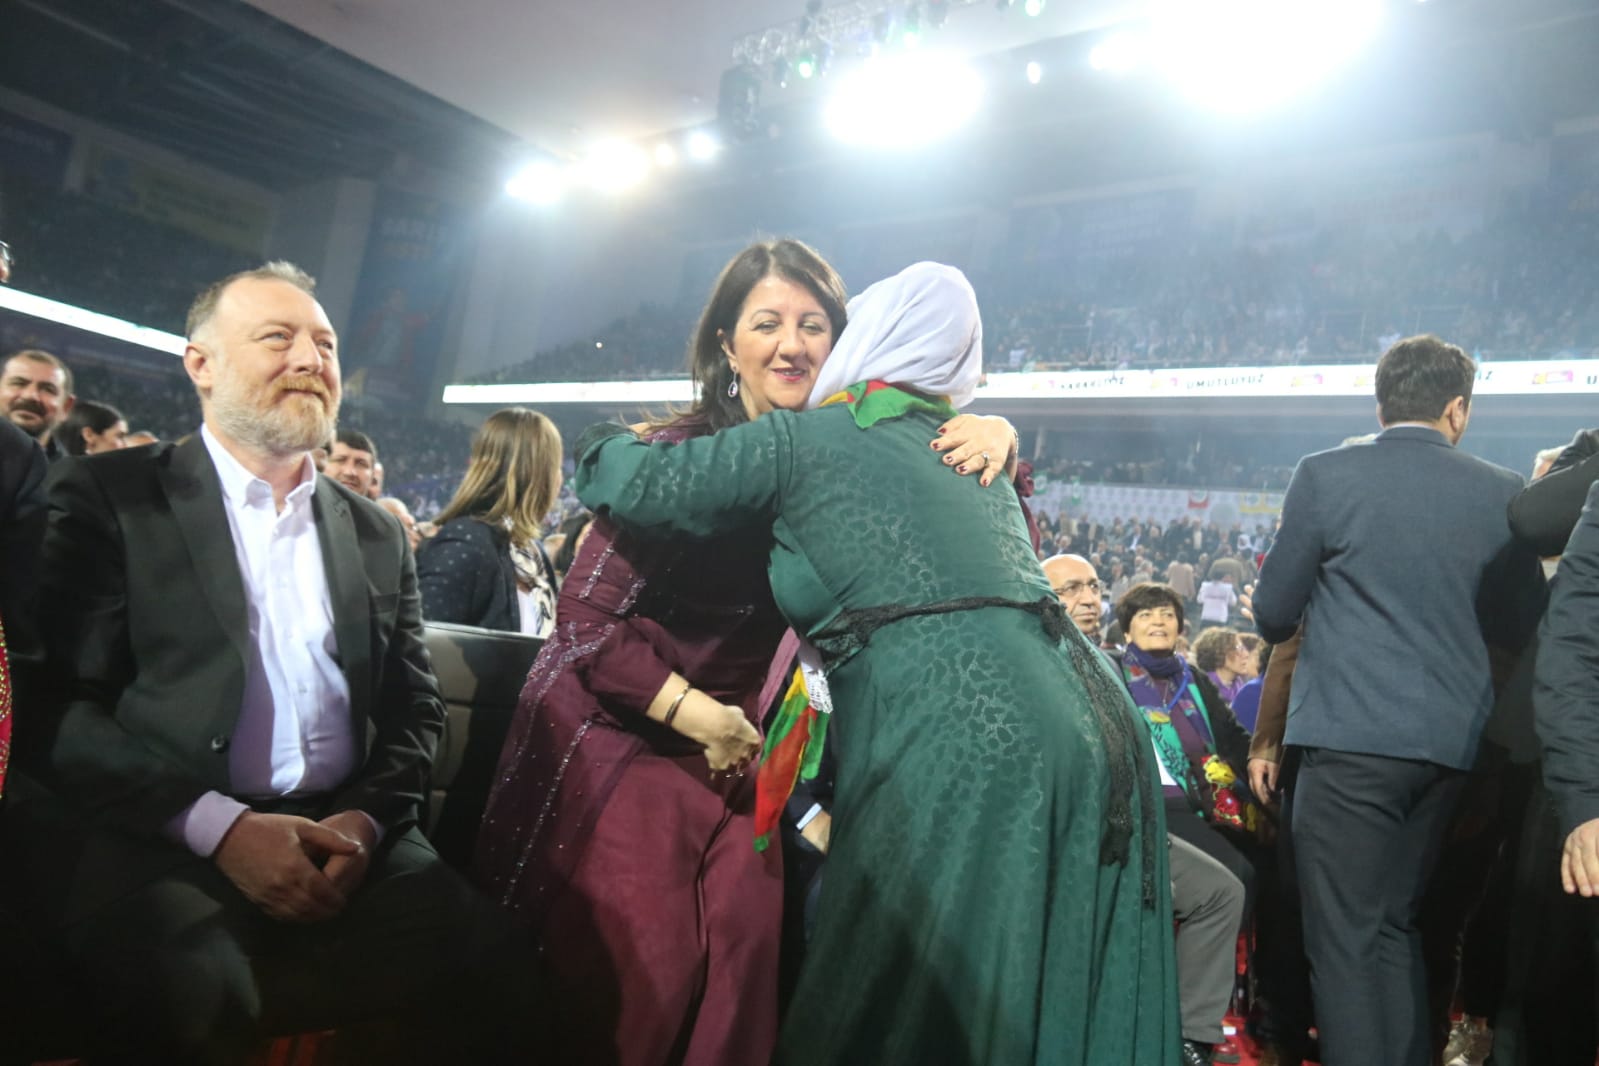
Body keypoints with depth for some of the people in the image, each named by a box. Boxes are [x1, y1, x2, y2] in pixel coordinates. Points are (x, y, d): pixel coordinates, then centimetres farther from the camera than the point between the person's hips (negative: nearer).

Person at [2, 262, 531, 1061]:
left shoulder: (376, 533, 16)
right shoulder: (108, 497, 5)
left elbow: (414, 713, 13)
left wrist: (365, 819, -7)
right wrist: (218, 825, -15)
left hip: (340, 833, 4)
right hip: (149, 835, -3)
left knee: (483, 957, -22)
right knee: (193, 991, -34)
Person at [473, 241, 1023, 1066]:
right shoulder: (681, 452, -16)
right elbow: (585, 618, -15)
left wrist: (995, 436, -17)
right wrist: (700, 716, -16)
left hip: (734, 738, 4)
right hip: (615, 726, -4)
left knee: (751, 935, -11)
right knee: (646, 955, -12)